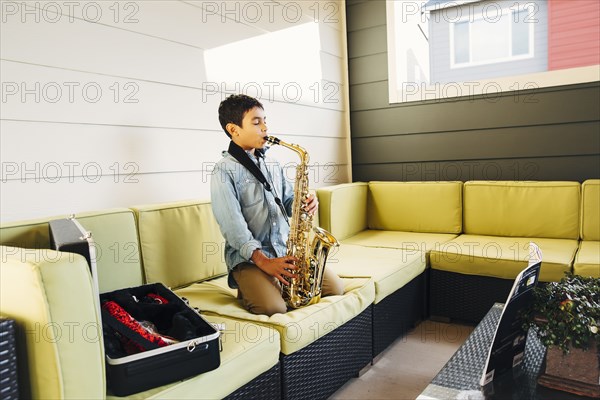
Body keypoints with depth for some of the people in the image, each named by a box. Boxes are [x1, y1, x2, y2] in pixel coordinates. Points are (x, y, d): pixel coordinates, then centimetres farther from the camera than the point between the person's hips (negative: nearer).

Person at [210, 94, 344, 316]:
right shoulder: (224, 170, -9)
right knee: (275, 308, -27)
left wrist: (305, 202, -6)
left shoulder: (271, 164, 14)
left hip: (287, 251, 6)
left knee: (336, 288, -3)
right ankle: (251, 289, 6)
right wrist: (263, 261, -23)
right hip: (248, 257, -6)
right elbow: (232, 225, -16)